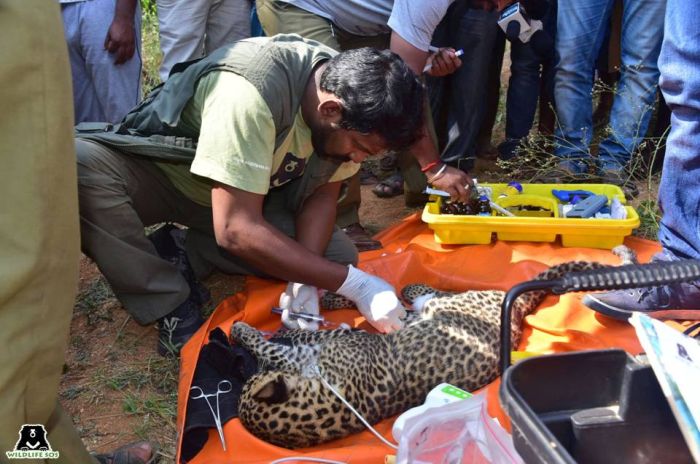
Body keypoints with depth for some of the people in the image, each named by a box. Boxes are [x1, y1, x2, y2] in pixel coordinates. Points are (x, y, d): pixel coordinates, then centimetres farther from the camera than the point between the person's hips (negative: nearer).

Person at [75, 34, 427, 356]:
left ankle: (183, 254, -4)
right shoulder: (250, 93, -37)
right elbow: (237, 230, -38)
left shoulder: (345, 89, -16)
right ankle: (170, 303, -18)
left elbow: (322, 194, -7)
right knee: (81, 163, -37)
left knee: (338, 253, -13)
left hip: (246, 190, 5)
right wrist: (354, 284, -35)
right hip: (155, 172, -5)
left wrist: (303, 283, -23)